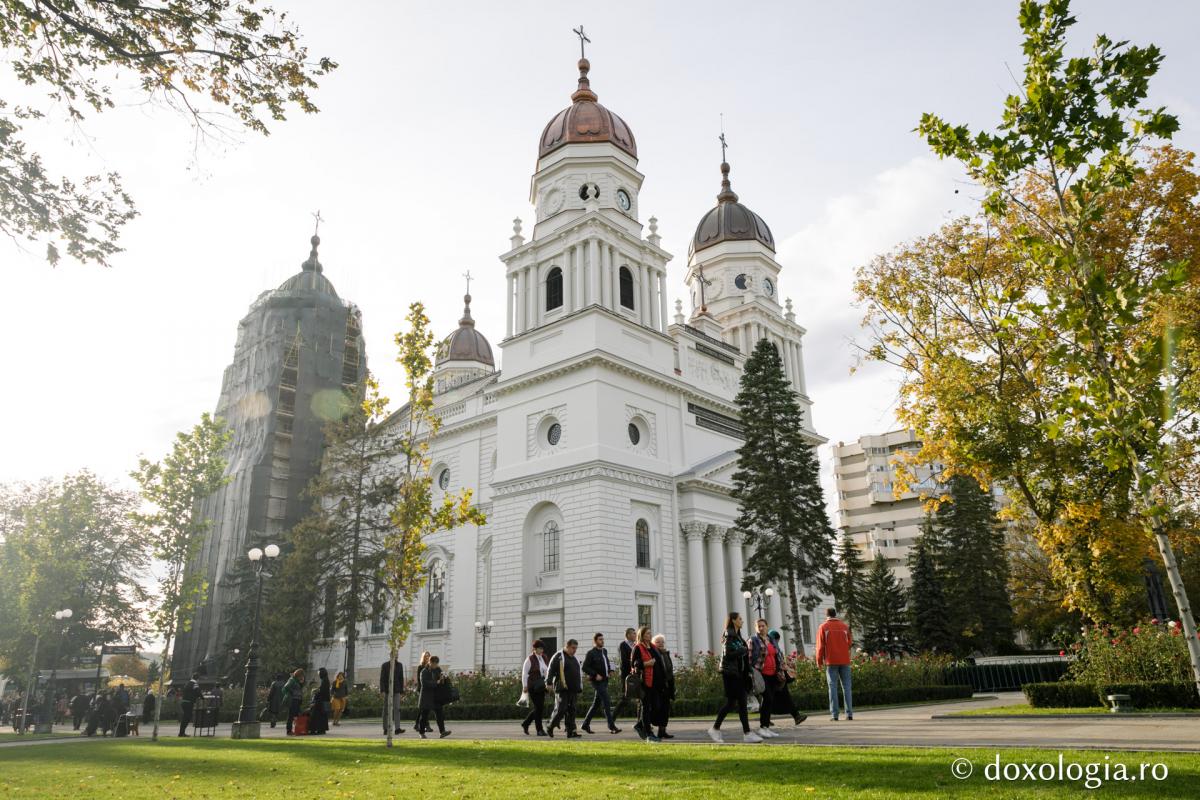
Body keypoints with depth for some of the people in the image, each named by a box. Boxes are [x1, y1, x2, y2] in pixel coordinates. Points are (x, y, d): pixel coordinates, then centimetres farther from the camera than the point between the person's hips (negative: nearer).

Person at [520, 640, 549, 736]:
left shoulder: (543, 658, 11)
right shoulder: (530, 659, -9)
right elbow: (524, 673, -9)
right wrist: (525, 686, -12)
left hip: (541, 686, 7)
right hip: (533, 686, -7)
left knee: (540, 707, 8)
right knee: (538, 707, -6)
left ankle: (525, 724, 24)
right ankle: (539, 730, 4)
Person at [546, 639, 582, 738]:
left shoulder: (575, 659, 18)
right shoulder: (559, 656, -5)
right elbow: (550, 670, -9)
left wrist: (579, 687, 23)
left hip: (573, 689, 7)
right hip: (563, 689, -7)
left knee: (571, 710, 5)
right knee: (561, 709, -9)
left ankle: (571, 732, 6)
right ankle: (550, 728, 6)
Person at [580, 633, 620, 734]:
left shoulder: (604, 651, 14)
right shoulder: (591, 653, -9)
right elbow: (585, 667, -11)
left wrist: (611, 671, 7)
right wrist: (595, 674, -19)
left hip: (604, 680, 8)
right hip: (597, 681, -8)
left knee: (596, 704, 12)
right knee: (607, 703, -12)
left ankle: (585, 724, 21)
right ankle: (612, 727, -11)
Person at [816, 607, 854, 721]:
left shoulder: (823, 627, -1)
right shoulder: (845, 626, 6)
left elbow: (820, 646, -2)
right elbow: (849, 643, 8)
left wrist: (819, 661, 6)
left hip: (831, 661, -2)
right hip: (844, 660, 2)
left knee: (833, 687, 0)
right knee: (846, 686, 6)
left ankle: (834, 714, -5)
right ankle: (849, 713, 2)